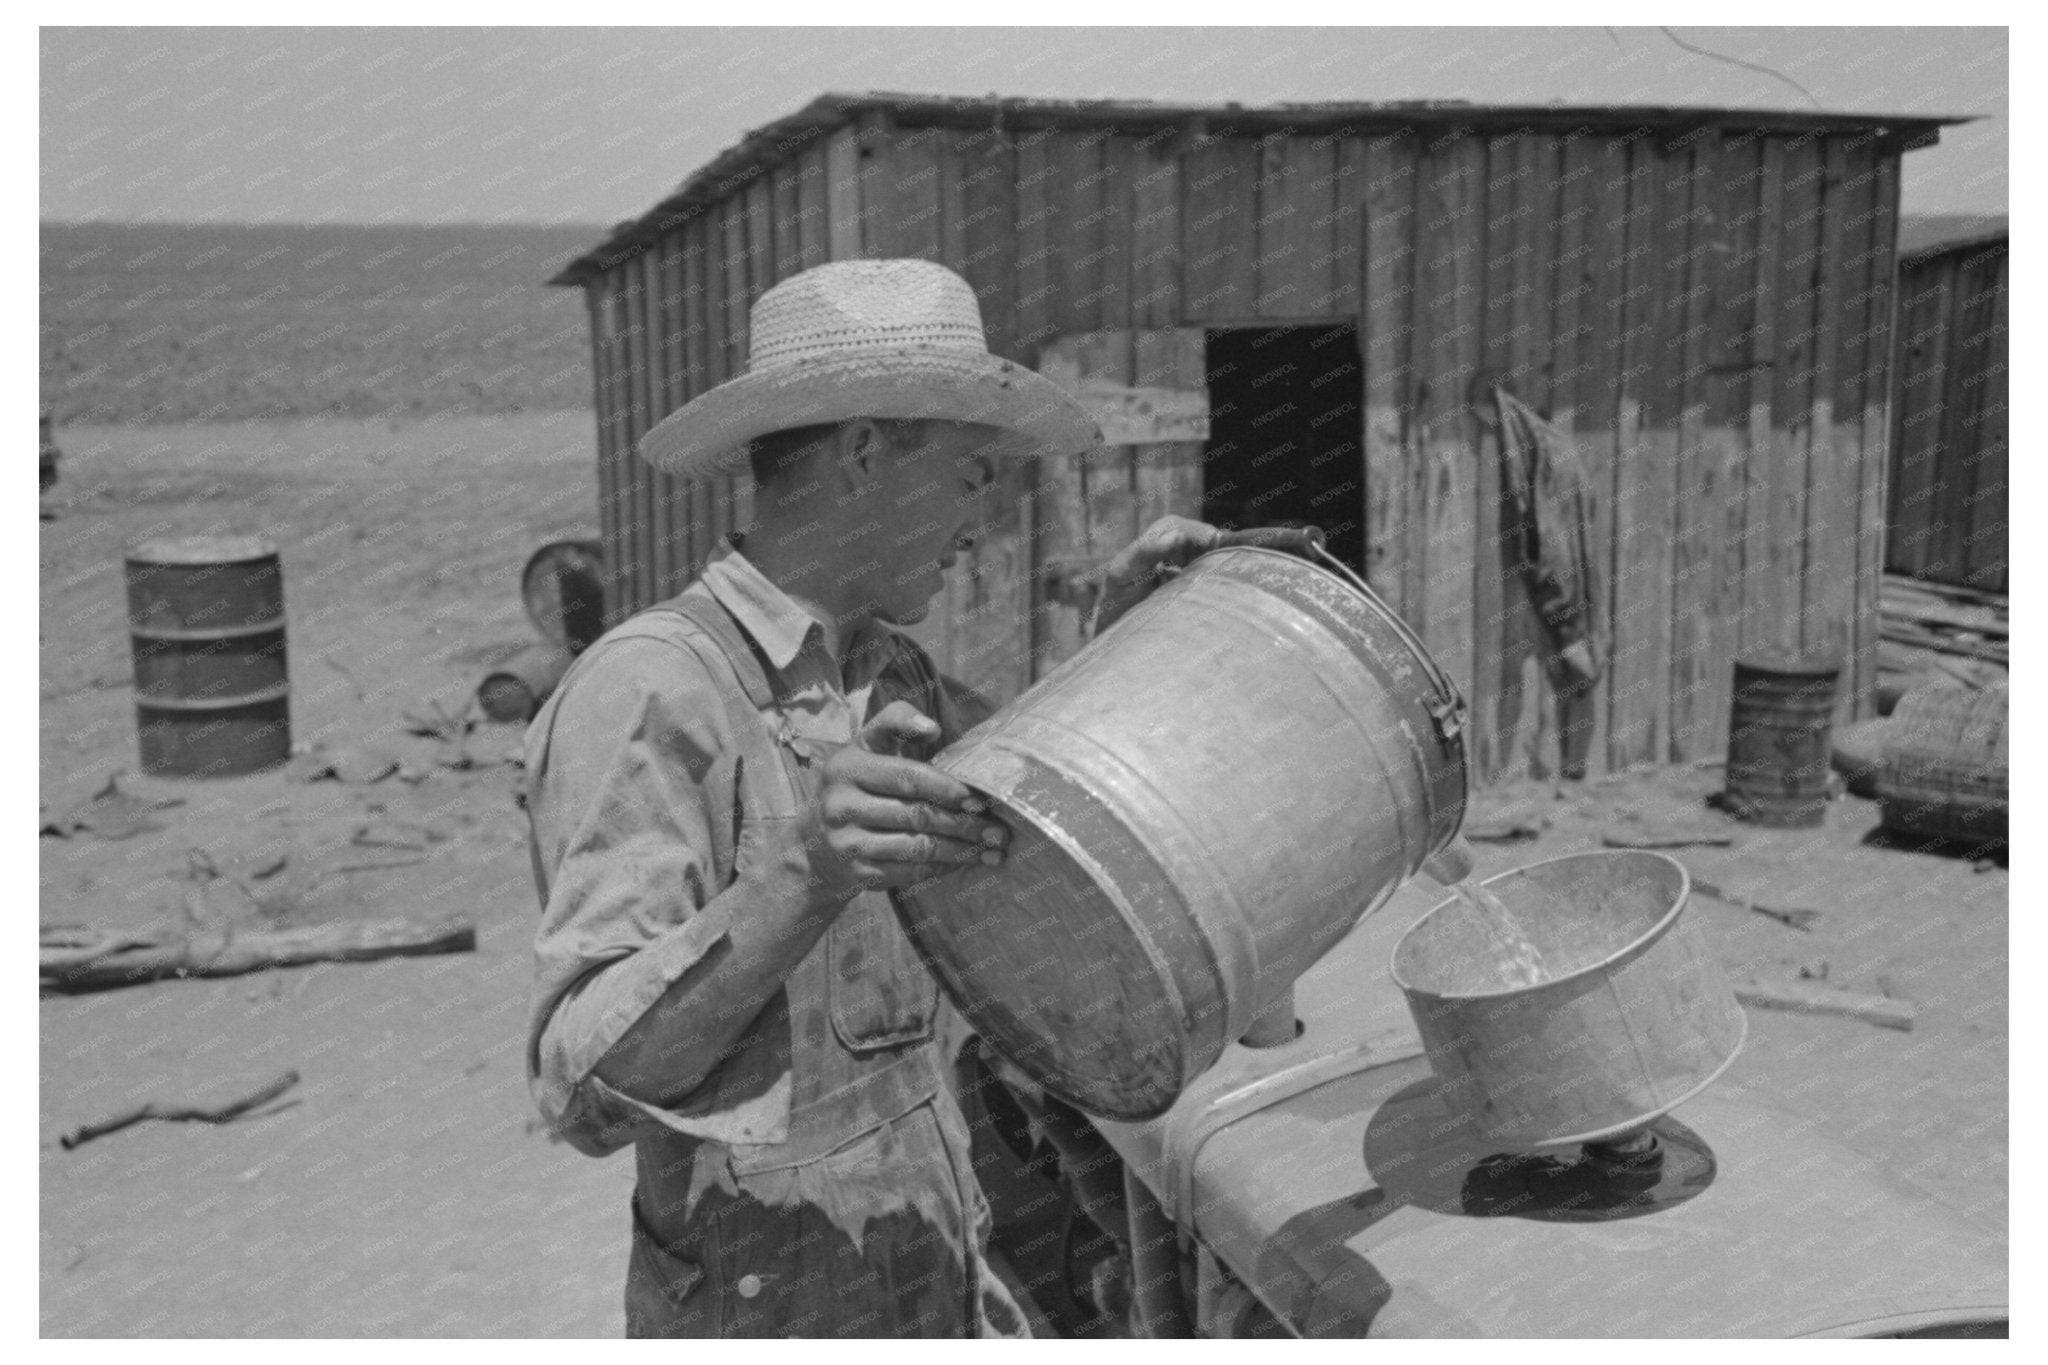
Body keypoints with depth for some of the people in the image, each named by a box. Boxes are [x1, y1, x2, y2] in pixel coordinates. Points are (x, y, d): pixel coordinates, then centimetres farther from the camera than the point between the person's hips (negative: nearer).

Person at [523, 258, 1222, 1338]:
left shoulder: (885, 671, 4)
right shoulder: (648, 692, -20)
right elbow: (585, 1086, -25)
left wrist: (1114, 636, 2)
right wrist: (805, 882, -40)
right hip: (773, 1312, -7)